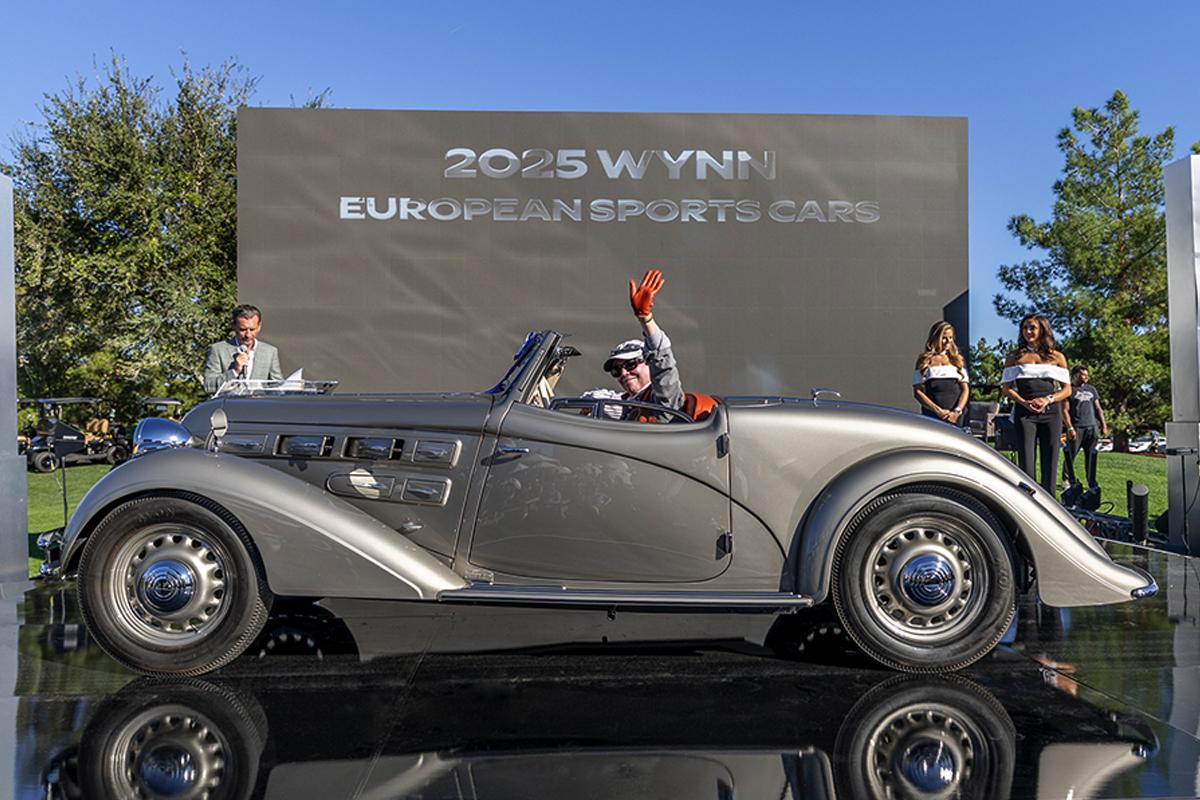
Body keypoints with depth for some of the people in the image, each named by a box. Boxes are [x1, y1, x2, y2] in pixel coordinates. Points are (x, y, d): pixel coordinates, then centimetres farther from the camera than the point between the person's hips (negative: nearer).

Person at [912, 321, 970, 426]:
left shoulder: (957, 359, 17)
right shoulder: (924, 360, 10)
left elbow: (965, 389, 11)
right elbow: (917, 392, 3)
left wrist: (957, 411, -7)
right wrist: (938, 411, -8)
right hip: (932, 416, -2)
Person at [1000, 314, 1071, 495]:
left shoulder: (1057, 357, 12)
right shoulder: (1015, 357, 11)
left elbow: (1067, 390, 10)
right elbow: (1006, 387, 6)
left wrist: (1048, 399, -9)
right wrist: (1024, 402, -11)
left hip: (1050, 412, 1)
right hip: (1024, 412, -1)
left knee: (1050, 460, -1)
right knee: (1026, 459, -6)